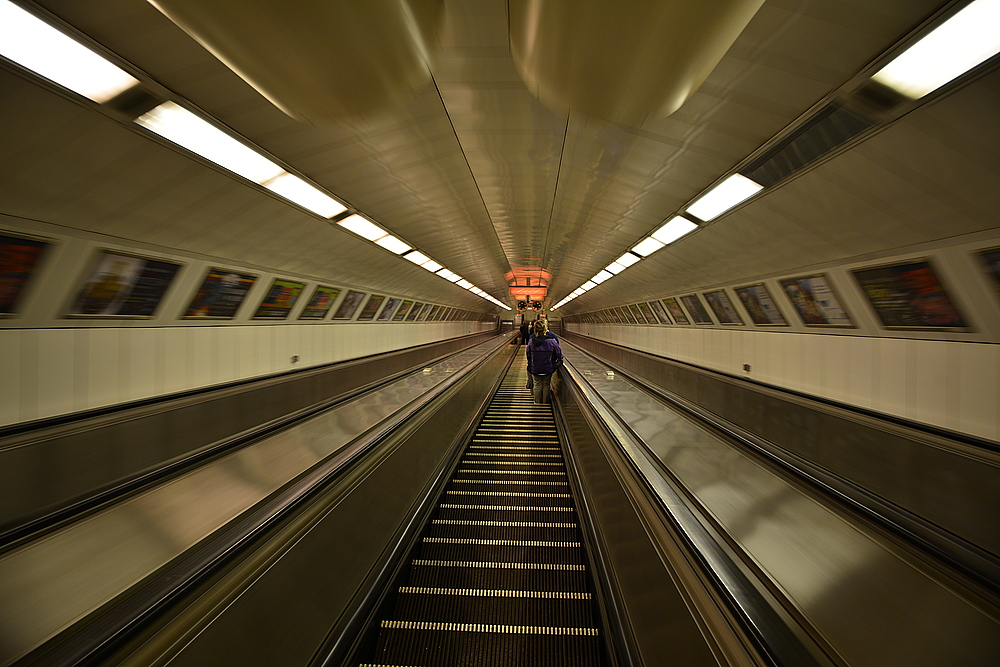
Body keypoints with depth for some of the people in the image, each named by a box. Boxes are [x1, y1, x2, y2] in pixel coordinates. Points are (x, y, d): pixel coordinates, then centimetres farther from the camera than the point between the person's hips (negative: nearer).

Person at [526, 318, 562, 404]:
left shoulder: (531, 341, -14)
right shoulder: (552, 340, -18)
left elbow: (527, 353, -1)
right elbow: (559, 353, -6)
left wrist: (530, 363, 15)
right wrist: (559, 360, 15)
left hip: (535, 369, 1)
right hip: (548, 369, -1)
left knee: (537, 385, 17)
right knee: (546, 385, 18)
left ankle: (537, 401, 32)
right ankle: (545, 401, 33)